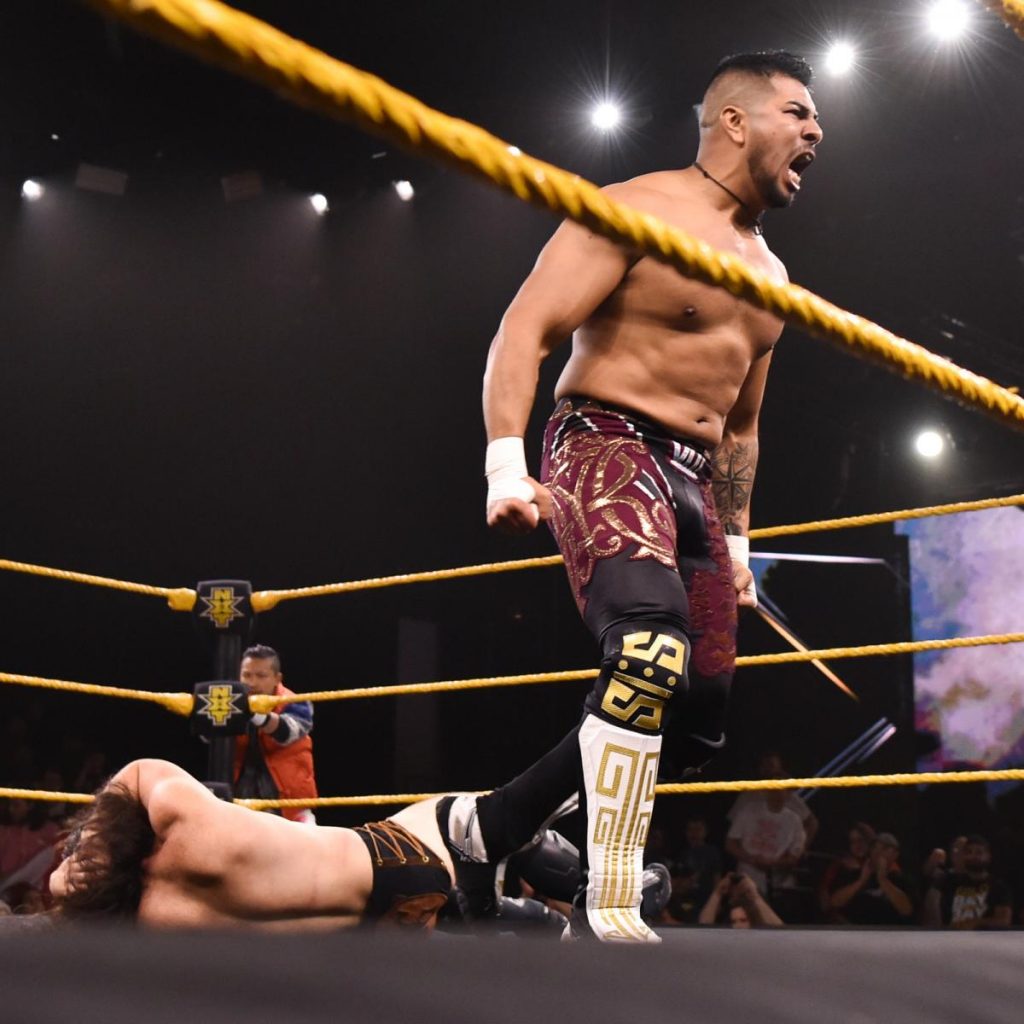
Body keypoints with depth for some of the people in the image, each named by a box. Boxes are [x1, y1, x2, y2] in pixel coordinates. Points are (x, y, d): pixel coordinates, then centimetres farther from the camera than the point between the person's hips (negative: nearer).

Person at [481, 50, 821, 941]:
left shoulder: (769, 274, 20)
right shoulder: (640, 211, -6)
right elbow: (525, 331, -15)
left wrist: (735, 540, 24)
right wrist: (507, 464, -27)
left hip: (695, 480, 9)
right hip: (605, 447, -9)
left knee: (699, 717, 6)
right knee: (651, 644, -33)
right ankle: (611, 912, -31)